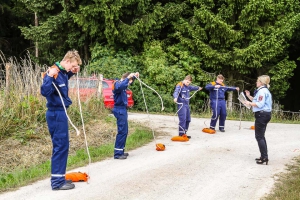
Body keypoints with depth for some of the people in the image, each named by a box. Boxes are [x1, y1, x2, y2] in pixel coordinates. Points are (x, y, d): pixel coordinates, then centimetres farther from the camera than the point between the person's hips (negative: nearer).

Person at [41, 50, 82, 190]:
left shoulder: (63, 72, 9)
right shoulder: (54, 73, -18)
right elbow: (45, 92, -29)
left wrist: (73, 72, 18)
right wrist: (49, 77, -39)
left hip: (60, 113, 10)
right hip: (56, 114, -10)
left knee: (61, 146, 14)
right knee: (61, 146, -5)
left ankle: (59, 177, 23)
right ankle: (57, 181, 2)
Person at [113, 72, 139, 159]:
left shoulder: (122, 83, 12)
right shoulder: (117, 84, -15)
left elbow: (128, 83, 33)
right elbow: (120, 87, -41)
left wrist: (134, 77, 14)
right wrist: (128, 77, -37)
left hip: (123, 109, 10)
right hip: (120, 110, -10)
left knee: (124, 131, 14)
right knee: (122, 131, -10)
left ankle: (121, 151, 20)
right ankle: (117, 153, -7)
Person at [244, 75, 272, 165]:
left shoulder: (262, 91, -15)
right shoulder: (264, 90, 18)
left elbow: (260, 104, -22)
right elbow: (257, 101, 20)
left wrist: (249, 103, -13)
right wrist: (249, 96, 14)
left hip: (261, 115, -11)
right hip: (264, 114, 11)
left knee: (259, 136, -7)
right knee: (261, 136, 16)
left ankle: (264, 157, -8)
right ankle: (264, 156, 20)